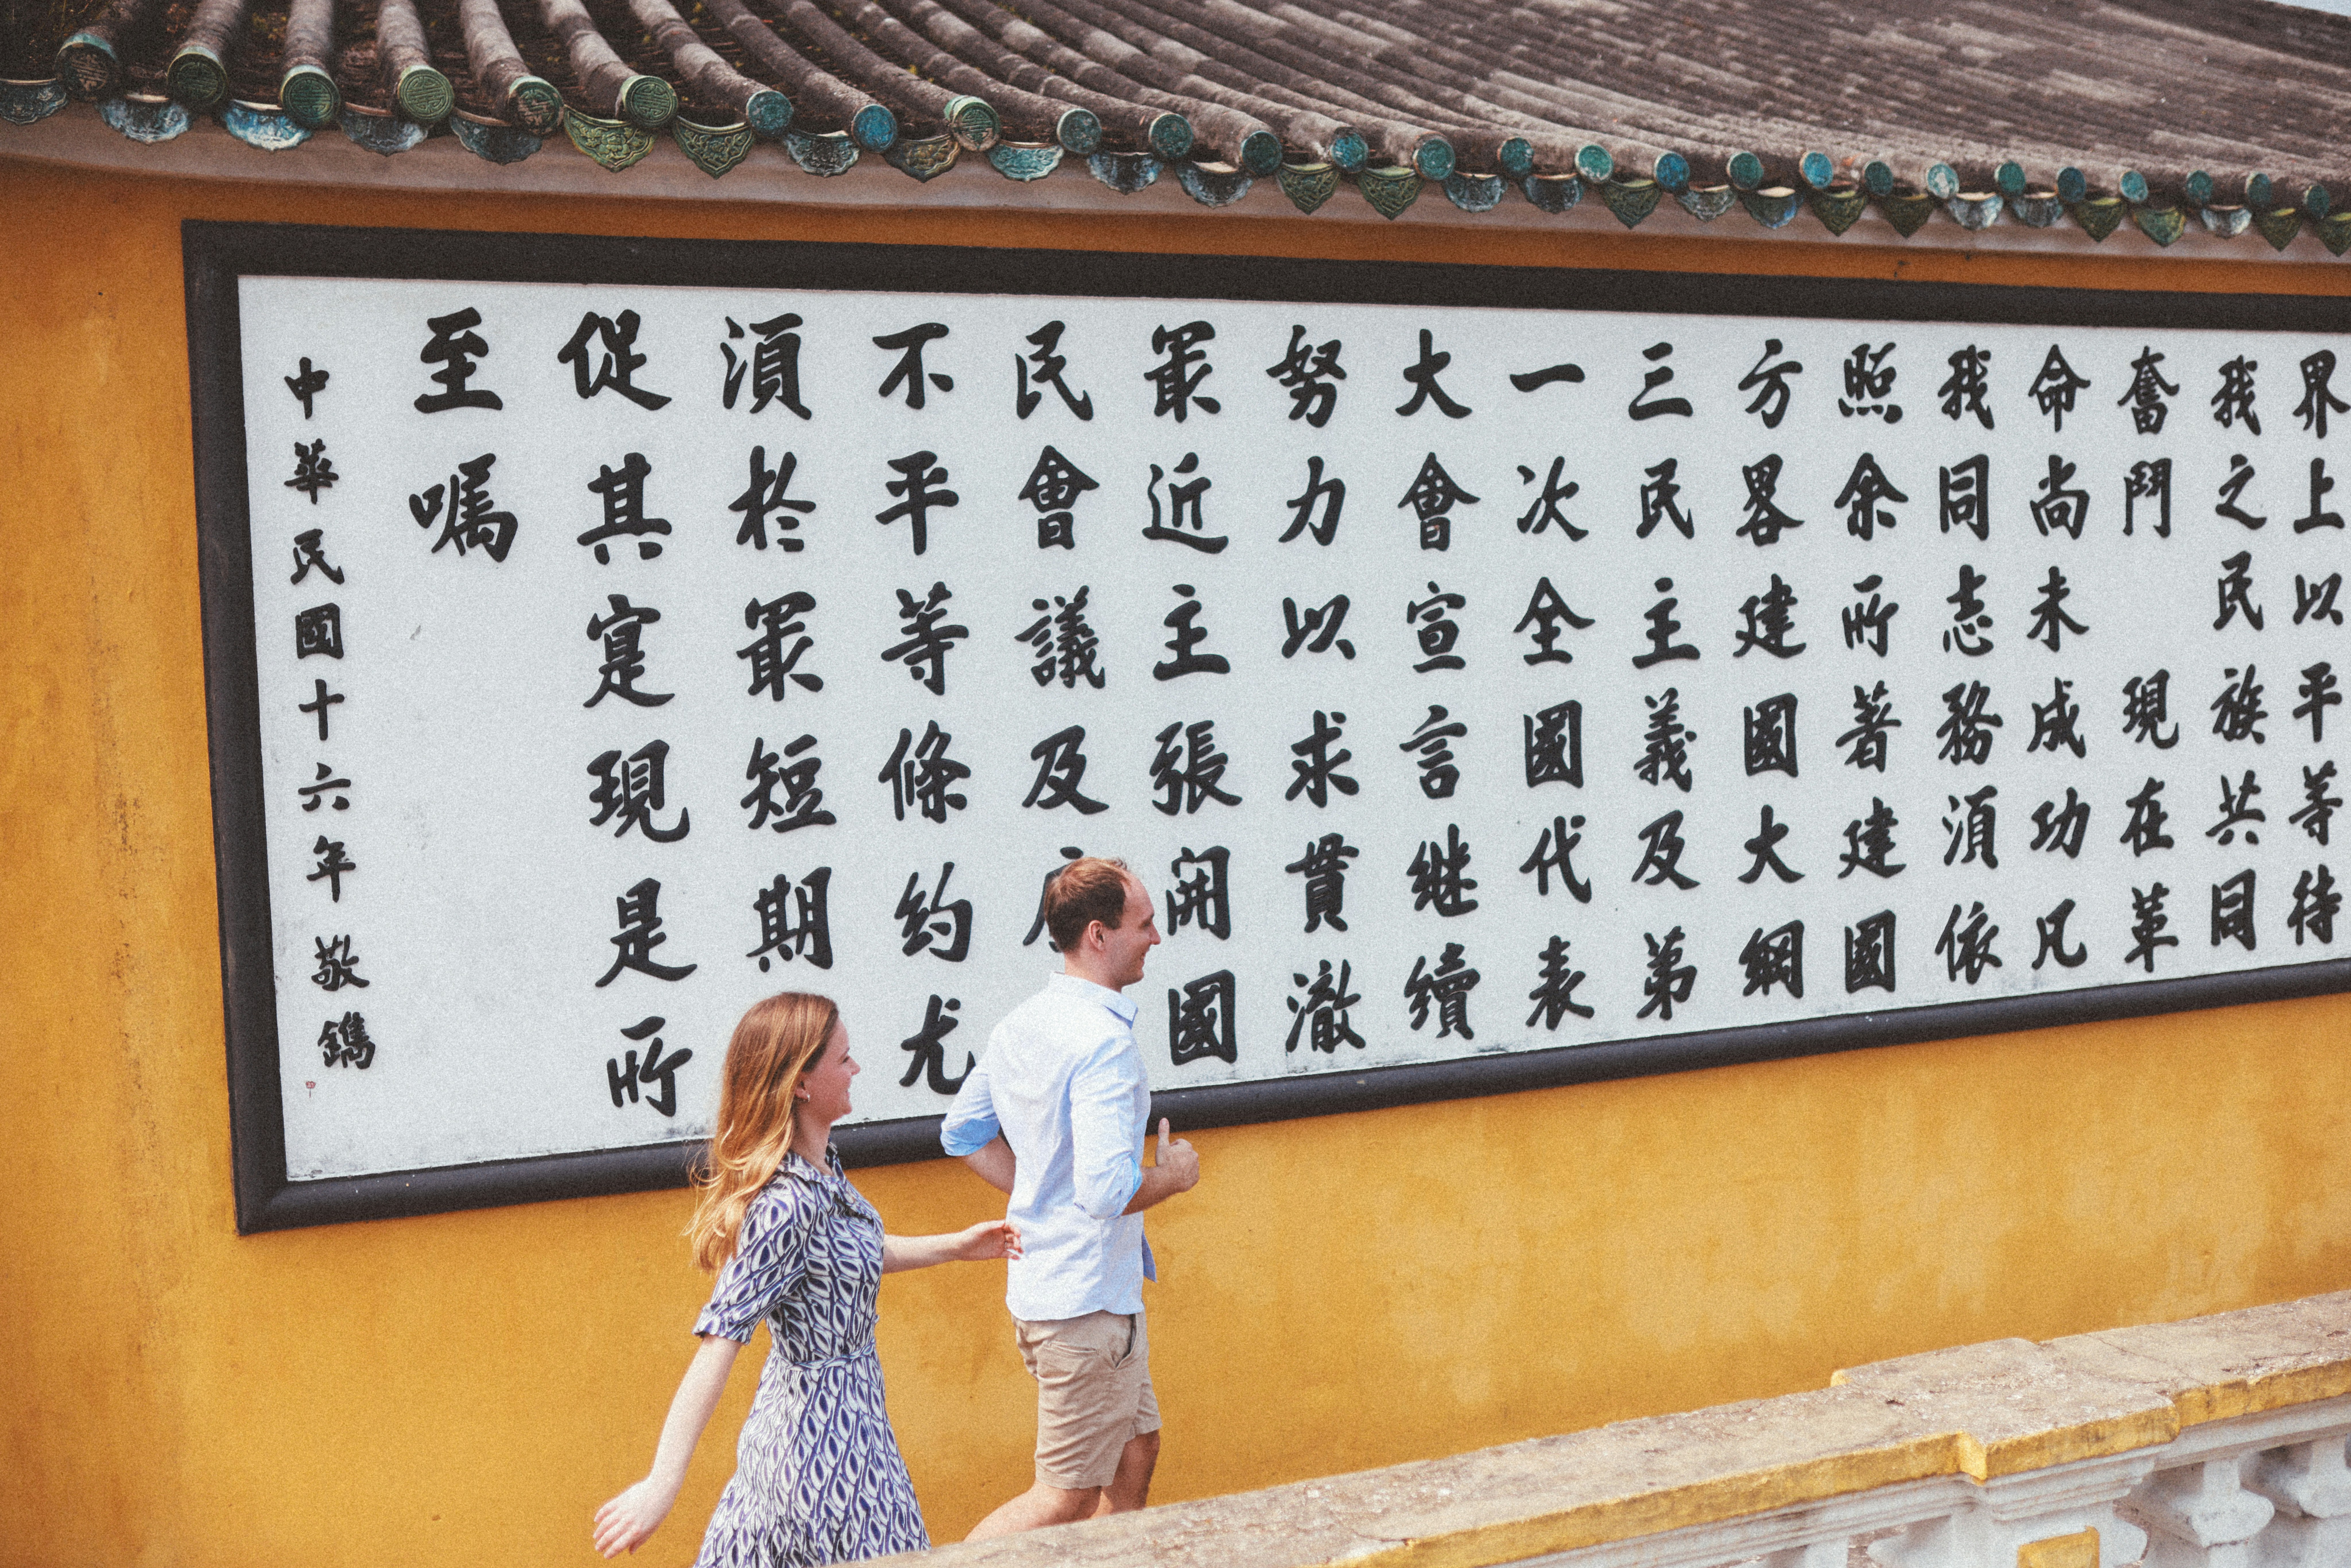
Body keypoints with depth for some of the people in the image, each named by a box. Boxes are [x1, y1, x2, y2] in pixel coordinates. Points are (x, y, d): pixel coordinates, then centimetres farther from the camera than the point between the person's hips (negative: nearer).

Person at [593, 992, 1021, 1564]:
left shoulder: (820, 1166, 1)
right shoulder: (786, 1205, -27)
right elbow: (718, 1345, -31)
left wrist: (955, 1246, 25)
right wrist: (662, 1485, -34)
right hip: (828, 1432, -9)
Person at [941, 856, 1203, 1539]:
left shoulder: (1019, 1025, 5)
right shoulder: (1105, 1041, -23)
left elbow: (963, 1133, 16)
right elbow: (1108, 1191, -30)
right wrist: (1173, 1176, -11)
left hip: (1039, 1280, 9)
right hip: (1088, 1299, -9)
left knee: (1136, 1450, 21)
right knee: (1069, 1496, 2)